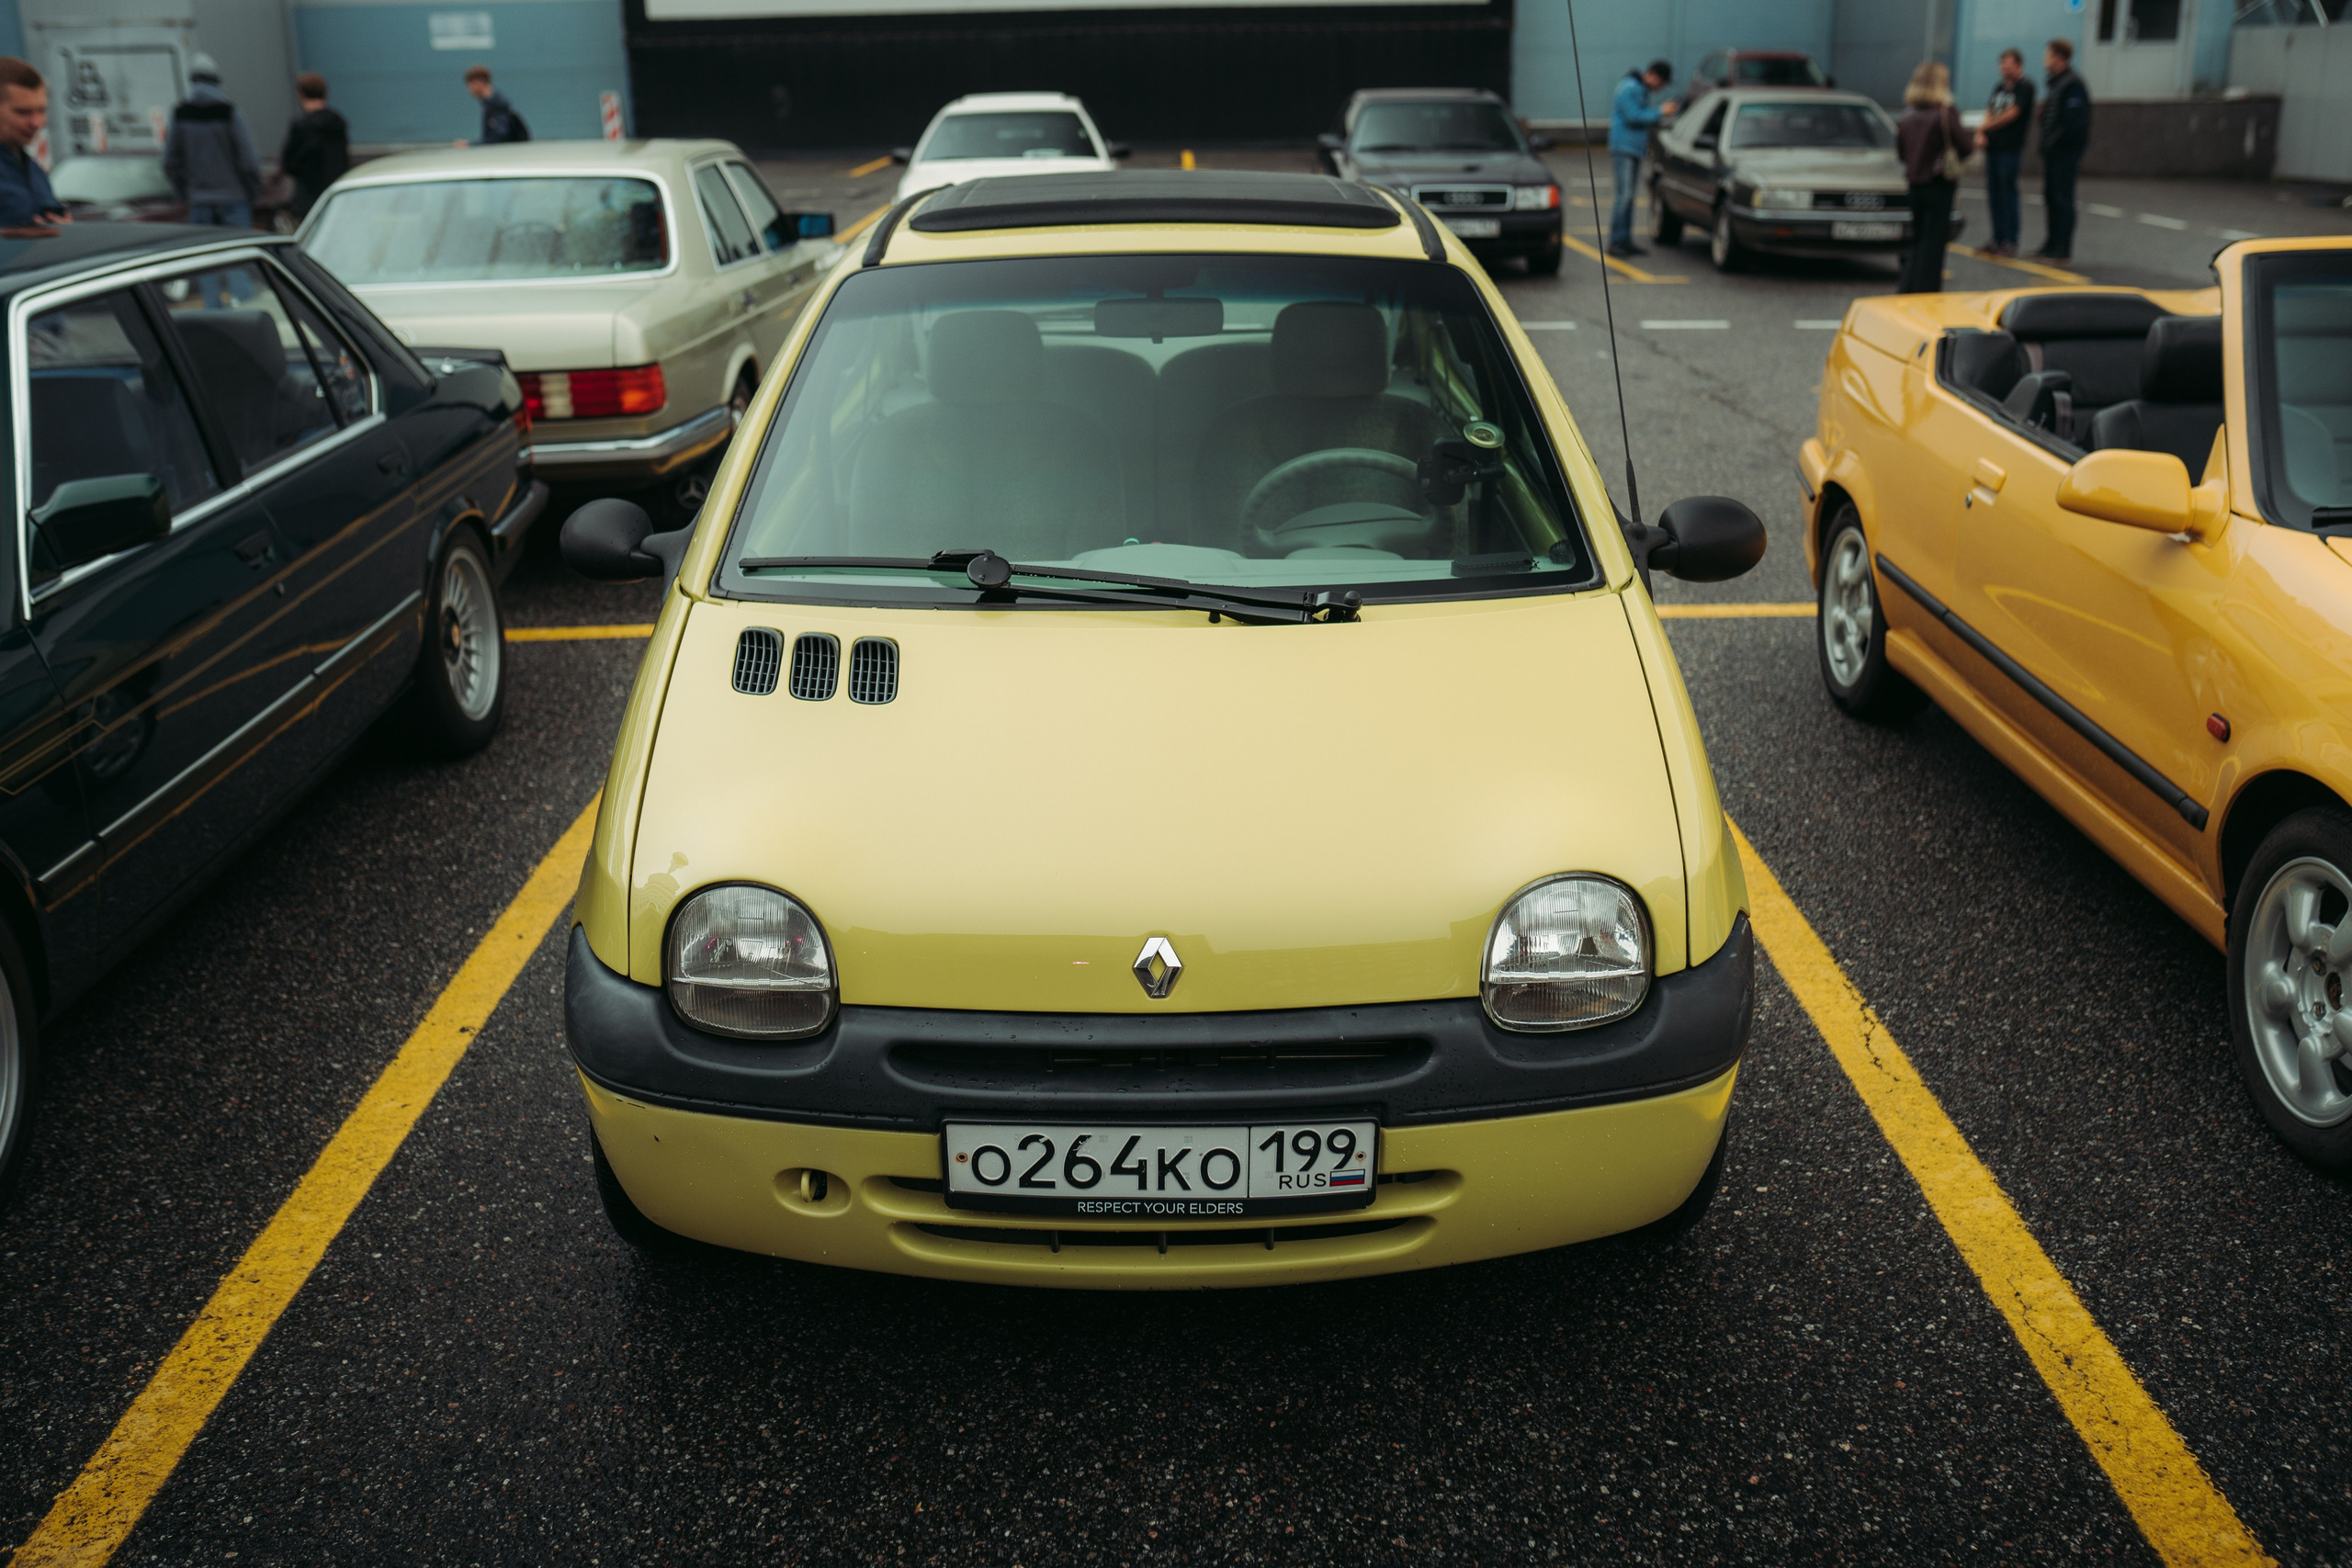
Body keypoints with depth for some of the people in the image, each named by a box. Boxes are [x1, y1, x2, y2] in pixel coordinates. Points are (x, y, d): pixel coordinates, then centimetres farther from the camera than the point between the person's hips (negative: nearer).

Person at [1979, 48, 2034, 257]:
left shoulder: (2025, 88, -6)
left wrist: (1989, 126, -3)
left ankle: (2010, 241, -2)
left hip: (2010, 147, -7)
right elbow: (1989, 113, 14)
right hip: (1992, 147, 7)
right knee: (1993, 194, 9)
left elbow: (2012, 114, -12)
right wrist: (1982, 134, -4)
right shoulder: (1999, 87, 16)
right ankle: (1998, 239, 16)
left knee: (2008, 193, -6)